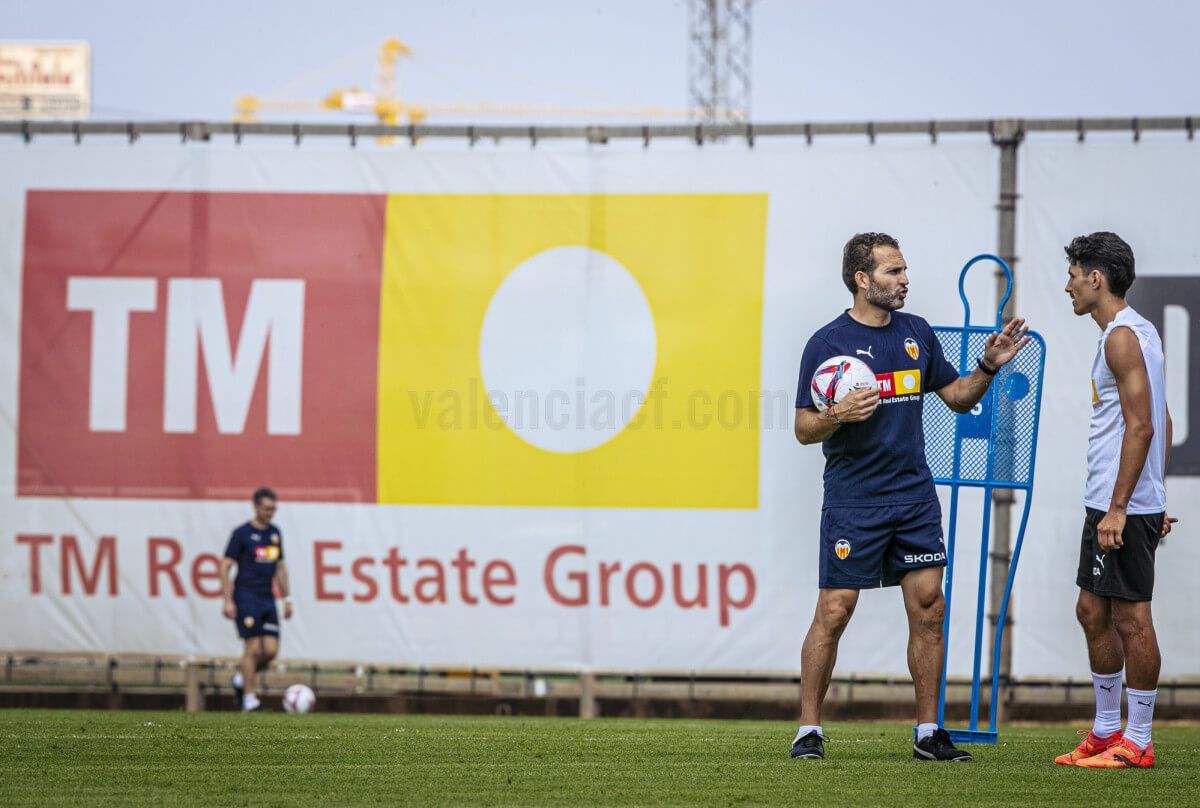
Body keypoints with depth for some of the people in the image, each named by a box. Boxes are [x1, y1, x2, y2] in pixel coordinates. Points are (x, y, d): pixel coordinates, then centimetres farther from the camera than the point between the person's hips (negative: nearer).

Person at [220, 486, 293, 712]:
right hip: (246, 598, -6)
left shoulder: (275, 533, 13)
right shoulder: (242, 533, -6)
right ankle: (249, 699, -3)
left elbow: (280, 567, 21)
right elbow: (225, 566, -7)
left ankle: (242, 677, 21)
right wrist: (227, 601, -14)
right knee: (253, 648, -10)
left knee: (271, 650, -3)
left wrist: (286, 599, 17)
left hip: (267, 600, 6)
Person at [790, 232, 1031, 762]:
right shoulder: (828, 343, -5)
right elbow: (803, 428, -4)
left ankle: (928, 732, 8)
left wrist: (988, 366, 1)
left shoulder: (916, 333, 10)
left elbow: (958, 397, 18)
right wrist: (837, 416, -24)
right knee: (833, 612, -6)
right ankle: (809, 729, 4)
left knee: (928, 608, 1)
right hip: (852, 503, -5)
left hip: (914, 495, 5)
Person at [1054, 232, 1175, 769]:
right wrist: (1153, 501, 23)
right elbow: (1161, 423, 21)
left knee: (1130, 618, -5)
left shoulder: (1122, 336, -14)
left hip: (1125, 508, -11)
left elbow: (1140, 426, -21)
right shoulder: (1136, 332, 17)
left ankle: (1137, 742, -1)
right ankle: (1106, 731, 21)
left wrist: (1119, 508, -23)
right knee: (1092, 611, 14)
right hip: (1108, 503, 11)